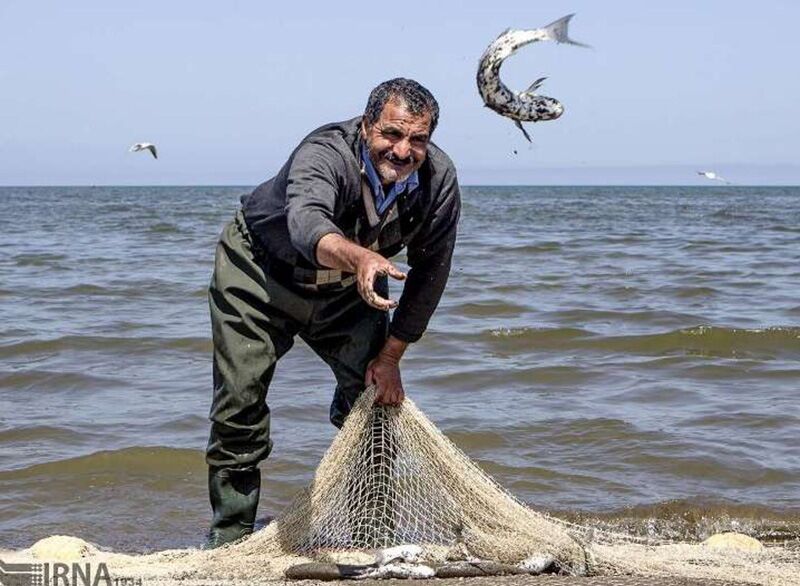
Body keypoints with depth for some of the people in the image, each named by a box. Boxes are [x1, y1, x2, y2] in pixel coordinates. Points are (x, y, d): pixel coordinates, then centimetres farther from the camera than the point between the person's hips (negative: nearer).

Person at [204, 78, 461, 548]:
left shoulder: (439, 179, -22)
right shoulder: (326, 154, -37)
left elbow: (430, 271, -9)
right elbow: (307, 223, -59)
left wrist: (391, 356, -10)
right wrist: (360, 258, -80)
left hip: (349, 286, 5)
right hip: (260, 271, -4)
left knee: (377, 390, -3)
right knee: (241, 400, -8)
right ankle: (232, 536, 5)